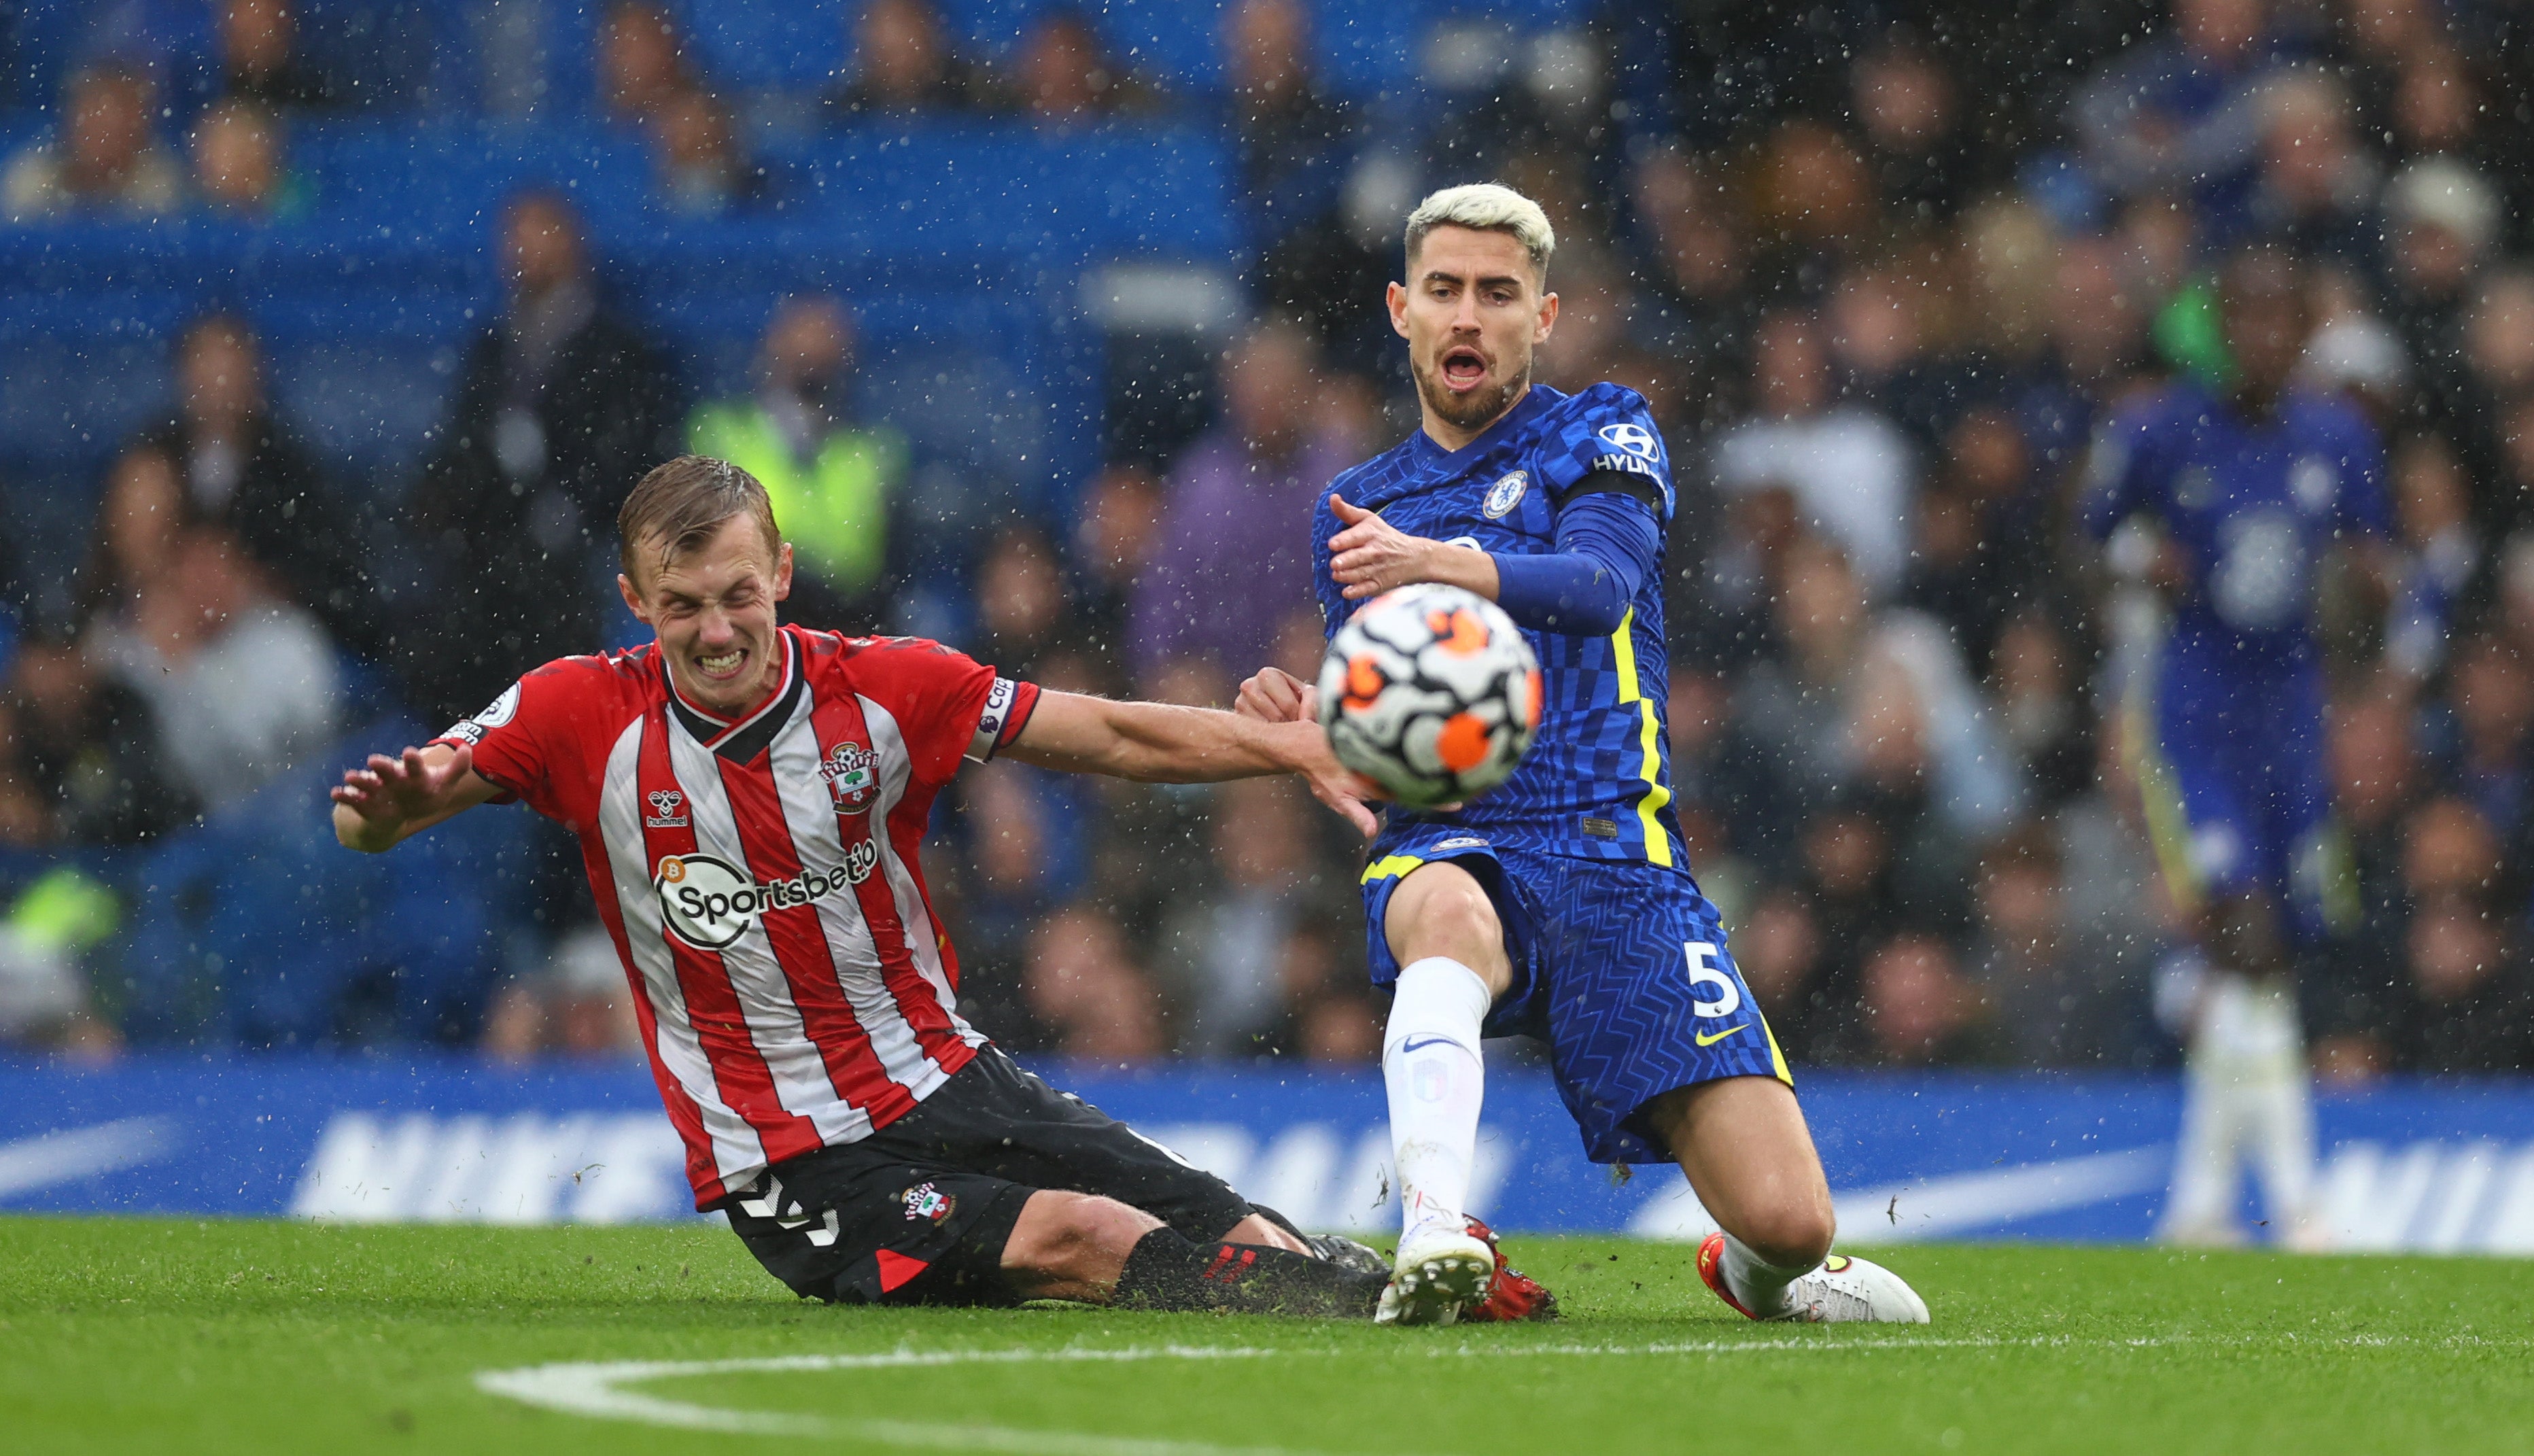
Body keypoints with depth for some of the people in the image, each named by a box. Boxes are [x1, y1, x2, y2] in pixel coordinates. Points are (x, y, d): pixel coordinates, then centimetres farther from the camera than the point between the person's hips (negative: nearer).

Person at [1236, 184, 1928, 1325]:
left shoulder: (1603, 437, 10)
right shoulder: (1354, 511, 21)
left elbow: (1600, 582, -13)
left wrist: (1438, 564, -32)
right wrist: (1311, 723, -5)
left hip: (1615, 855, -1)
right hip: (1443, 848, 1)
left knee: (1785, 1219, -13)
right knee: (1452, 913, -41)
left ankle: (1754, 1268, 25)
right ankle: (1431, 1240, -52)